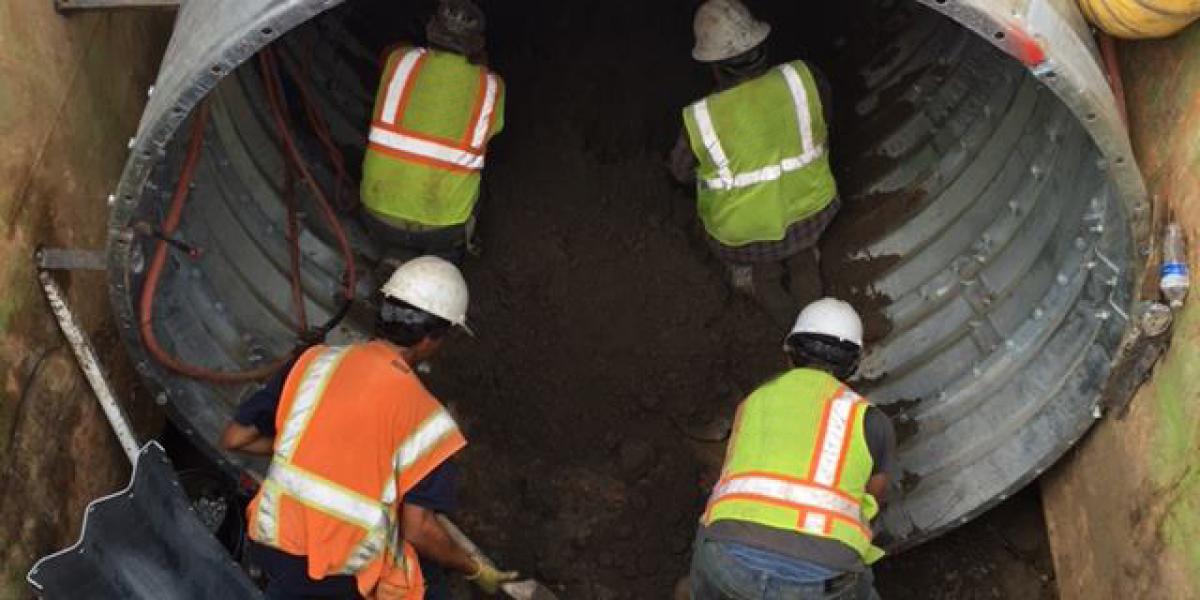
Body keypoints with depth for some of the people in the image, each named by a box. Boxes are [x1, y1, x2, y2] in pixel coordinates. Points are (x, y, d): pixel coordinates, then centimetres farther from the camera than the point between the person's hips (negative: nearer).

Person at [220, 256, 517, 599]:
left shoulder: (315, 362, -2)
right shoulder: (422, 414, -13)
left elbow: (234, 439, 3)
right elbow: (418, 529, -15)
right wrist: (476, 571, 2)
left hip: (272, 548, 4)